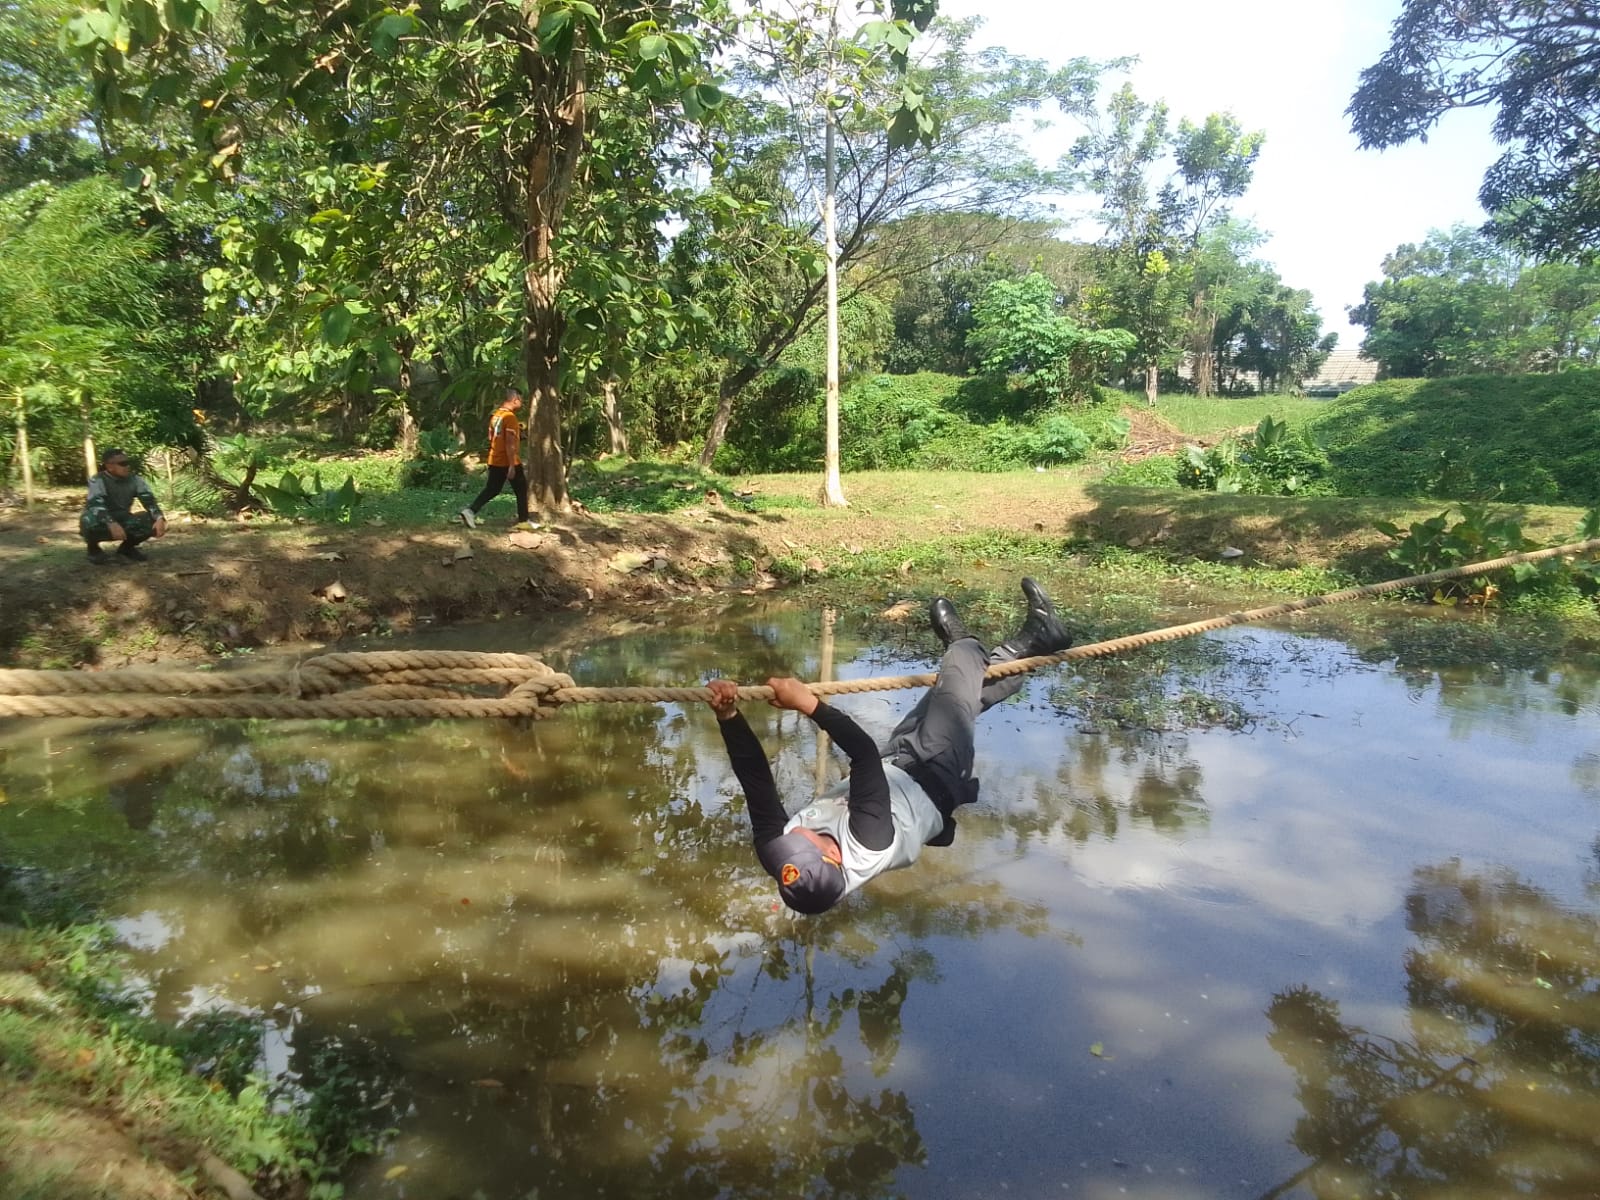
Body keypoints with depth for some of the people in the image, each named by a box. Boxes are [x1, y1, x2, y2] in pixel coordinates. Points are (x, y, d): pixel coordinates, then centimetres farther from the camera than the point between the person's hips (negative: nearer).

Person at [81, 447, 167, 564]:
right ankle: (93, 549, -5)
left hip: (123, 522, 4)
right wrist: (111, 524, -53)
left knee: (153, 521, -18)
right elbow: (95, 505, -35)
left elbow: (149, 500, -15)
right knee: (91, 520, -39)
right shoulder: (98, 481, -20)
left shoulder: (135, 480, -5)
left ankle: (127, 547, 8)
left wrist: (159, 518, -36)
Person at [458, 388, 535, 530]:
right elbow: (510, 443, -22)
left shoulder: (496, 415, 10)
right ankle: (523, 521, 12)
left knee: (491, 489, 11)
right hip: (509, 462, -8)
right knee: (521, 490, 6)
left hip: (495, 461, 8)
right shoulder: (510, 417, -17)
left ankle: (469, 511, -3)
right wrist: (512, 465, -23)